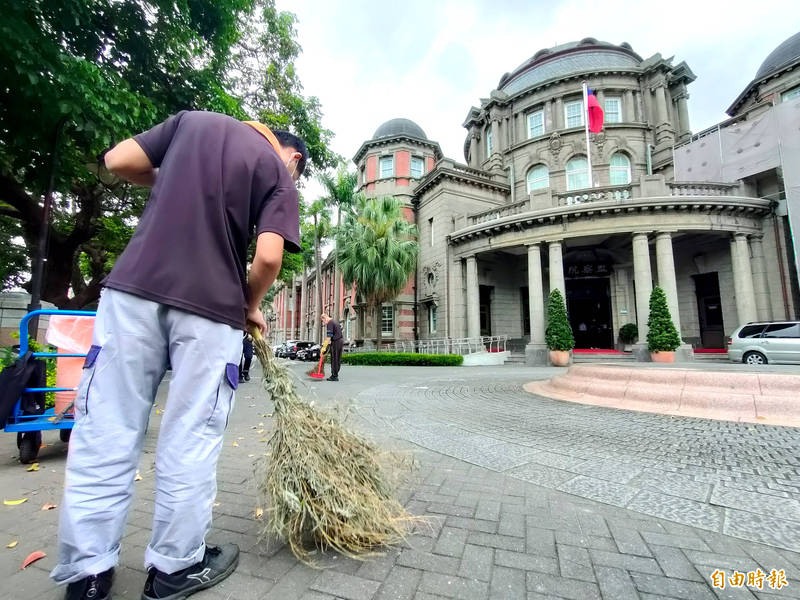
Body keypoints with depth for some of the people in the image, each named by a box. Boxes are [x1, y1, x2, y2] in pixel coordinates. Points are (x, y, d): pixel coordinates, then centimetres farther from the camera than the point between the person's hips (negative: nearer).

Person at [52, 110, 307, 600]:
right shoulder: (279, 171, 6)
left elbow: (118, 161, 14)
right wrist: (251, 305, 9)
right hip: (211, 307, -3)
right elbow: (268, 258, -8)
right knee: (190, 442, 7)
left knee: (105, 432, 10)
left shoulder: (192, 119, 20)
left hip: (133, 289, 4)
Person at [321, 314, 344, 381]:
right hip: (341, 341, 9)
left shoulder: (330, 323, -10)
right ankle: (335, 375, 17)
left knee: (334, 360, -4)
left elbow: (329, 337, -17)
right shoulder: (335, 322, 20)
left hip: (336, 342, -9)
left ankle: (334, 376, -1)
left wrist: (324, 347, -16)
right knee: (338, 360, 11)